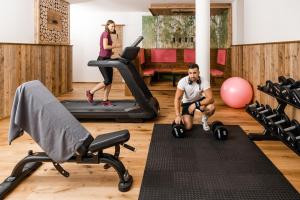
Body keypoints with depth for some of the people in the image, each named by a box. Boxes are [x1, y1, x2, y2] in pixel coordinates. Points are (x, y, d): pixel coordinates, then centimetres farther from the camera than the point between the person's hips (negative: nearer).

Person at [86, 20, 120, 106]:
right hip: (102, 60, -9)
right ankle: (90, 92, 4)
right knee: (107, 81, -11)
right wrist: (115, 46, -13)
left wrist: (111, 51, 10)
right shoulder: (105, 33, -11)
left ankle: (105, 100, 10)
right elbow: (105, 46, -24)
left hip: (107, 60, 9)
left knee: (110, 81, 4)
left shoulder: (108, 34, 17)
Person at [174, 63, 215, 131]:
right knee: (187, 127, -18)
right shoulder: (183, 81, -27)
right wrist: (178, 115, -34)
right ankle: (189, 117, 19)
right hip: (187, 102, -1)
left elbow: (210, 98, -31)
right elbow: (177, 98, -25)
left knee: (211, 107, -32)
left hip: (200, 100, 1)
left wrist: (196, 104, -40)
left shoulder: (204, 82, -26)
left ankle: (204, 120, 2)